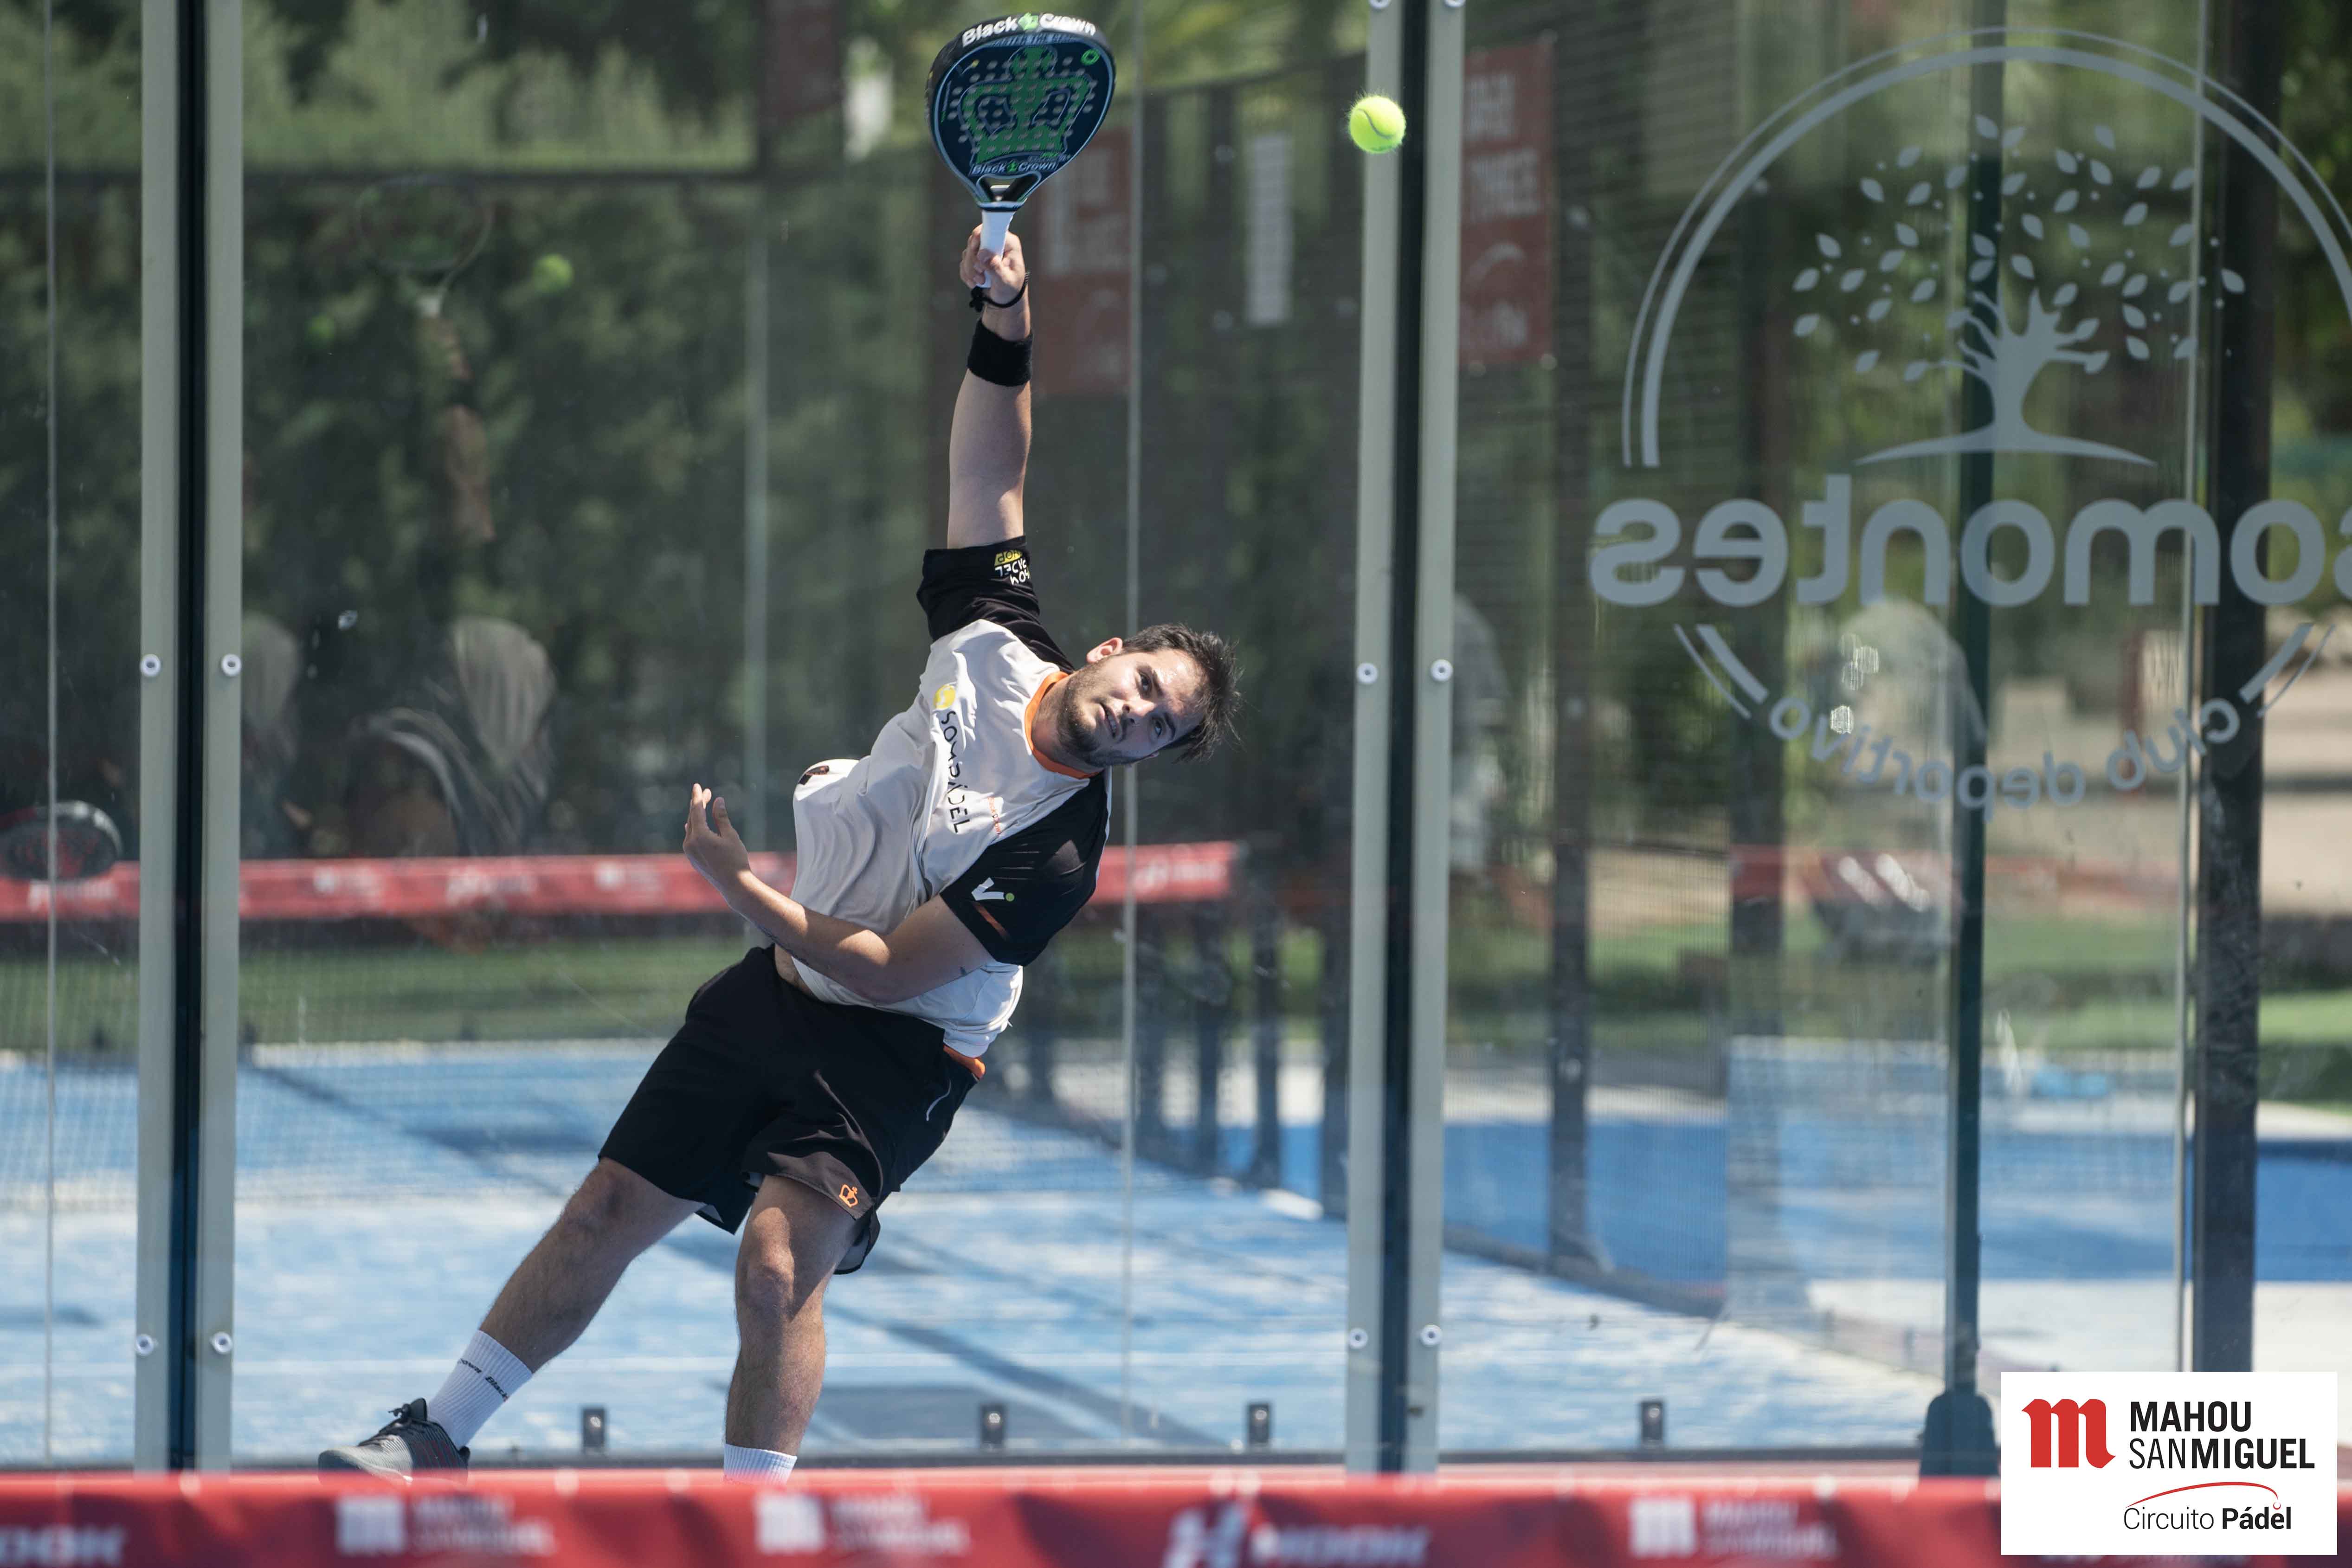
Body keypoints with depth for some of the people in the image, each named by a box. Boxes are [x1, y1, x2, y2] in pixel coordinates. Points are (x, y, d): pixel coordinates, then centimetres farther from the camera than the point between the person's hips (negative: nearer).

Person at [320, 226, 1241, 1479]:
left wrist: (741, 888, -21)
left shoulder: (1058, 849, -21)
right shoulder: (995, 647, -4)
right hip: (773, 993, 6)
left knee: (777, 1262, -26)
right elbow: (987, 479, 3)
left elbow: (889, 970, -21)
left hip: (886, 1056, -6)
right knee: (607, 1212, 10)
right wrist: (1006, 327, -11)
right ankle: (439, 1437, 23)